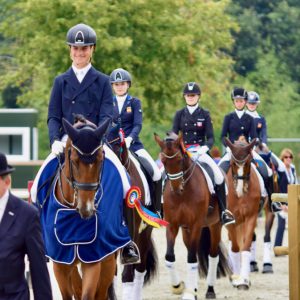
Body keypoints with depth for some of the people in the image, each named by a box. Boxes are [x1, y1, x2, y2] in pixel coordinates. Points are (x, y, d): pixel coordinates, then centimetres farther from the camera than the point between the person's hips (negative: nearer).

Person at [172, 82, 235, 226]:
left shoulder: (204, 114, 6)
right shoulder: (179, 114, 11)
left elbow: (210, 137, 0)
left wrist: (205, 147, -21)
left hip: (200, 152, -1)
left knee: (218, 175, -22)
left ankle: (223, 211, -14)